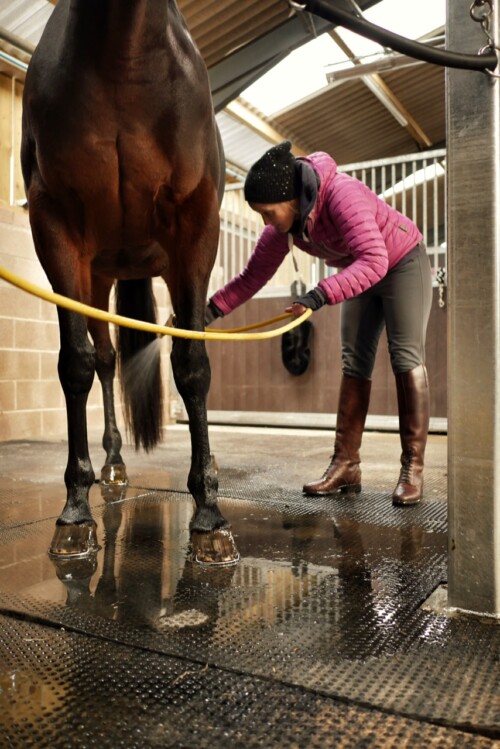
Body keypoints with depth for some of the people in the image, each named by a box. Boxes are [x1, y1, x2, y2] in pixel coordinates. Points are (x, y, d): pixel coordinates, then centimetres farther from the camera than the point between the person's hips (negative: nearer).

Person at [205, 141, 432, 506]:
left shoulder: (342, 195, -36)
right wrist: (212, 308, -25)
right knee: (354, 362, 0)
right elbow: (253, 275, -13)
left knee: (406, 357, -13)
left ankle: (413, 468, -9)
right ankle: (346, 464, 1)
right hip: (360, 274, 7)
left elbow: (373, 261, -46)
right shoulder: (284, 223, -15)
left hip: (402, 263, -7)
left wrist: (320, 294, -57)